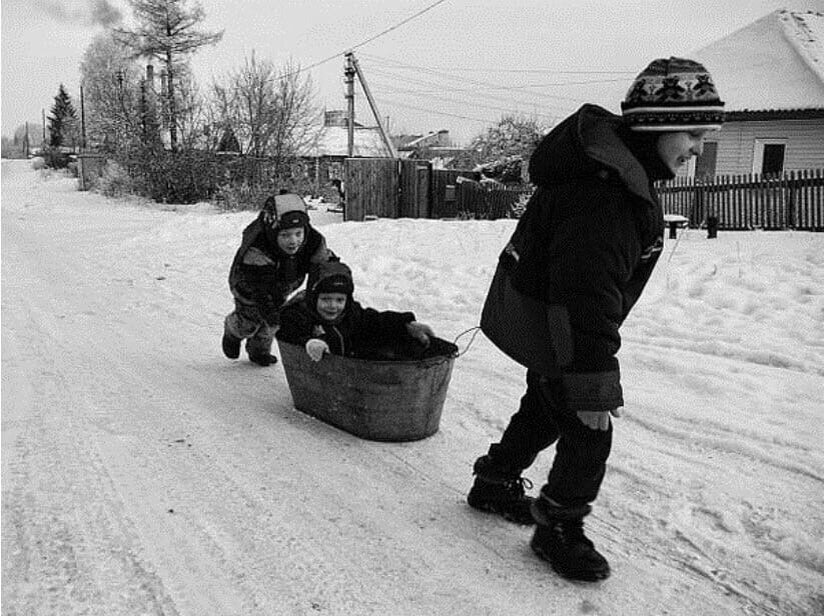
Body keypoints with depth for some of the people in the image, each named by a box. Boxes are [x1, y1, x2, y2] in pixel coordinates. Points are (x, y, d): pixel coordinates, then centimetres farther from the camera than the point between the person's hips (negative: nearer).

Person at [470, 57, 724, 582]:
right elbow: (589, 296, -34)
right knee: (587, 433, -1)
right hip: (554, 326, -11)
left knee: (546, 407, 25)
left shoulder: (611, 152, 3)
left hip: (539, 315, 11)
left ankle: (495, 483, 43)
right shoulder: (605, 190, -31)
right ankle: (559, 528, 18)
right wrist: (597, 380, -30)